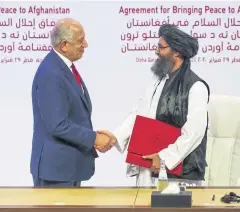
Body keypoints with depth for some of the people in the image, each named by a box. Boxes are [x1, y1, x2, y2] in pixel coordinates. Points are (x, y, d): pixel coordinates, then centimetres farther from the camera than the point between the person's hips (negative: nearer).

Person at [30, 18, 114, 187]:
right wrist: (94, 138, -18)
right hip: (56, 166, -10)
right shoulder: (50, 74, -22)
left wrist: (94, 137, 6)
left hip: (72, 163, 10)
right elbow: (58, 125, -25)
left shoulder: (66, 66, 9)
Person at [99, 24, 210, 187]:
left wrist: (164, 157, -16)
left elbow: (194, 133, -16)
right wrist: (116, 136, -2)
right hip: (148, 167, 7)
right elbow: (139, 113, 12)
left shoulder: (196, 87, -11)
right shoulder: (158, 80, 12)